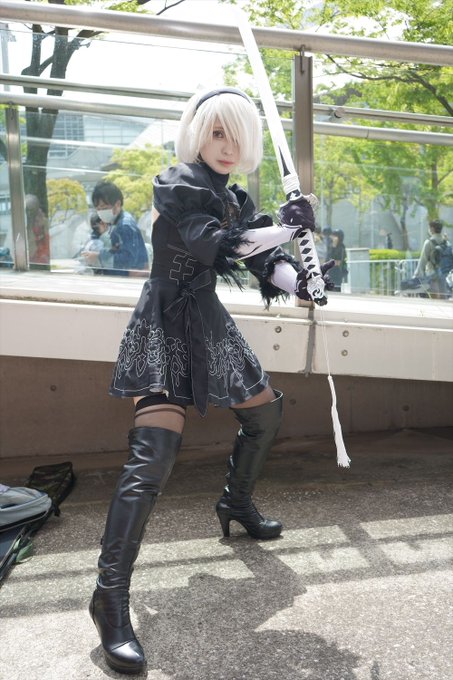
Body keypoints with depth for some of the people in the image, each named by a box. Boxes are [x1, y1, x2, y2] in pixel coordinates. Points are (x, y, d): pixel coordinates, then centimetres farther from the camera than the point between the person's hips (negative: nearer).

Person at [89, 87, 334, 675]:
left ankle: (235, 504, 41)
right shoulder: (177, 184, -9)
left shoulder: (233, 199, 14)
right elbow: (213, 246, -24)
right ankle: (110, 595, -15)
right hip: (166, 325, -9)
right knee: (155, 454, -21)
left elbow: (263, 262, 7)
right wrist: (286, 227, -17)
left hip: (208, 325, 9)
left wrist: (300, 281, -14)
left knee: (266, 411, 18)